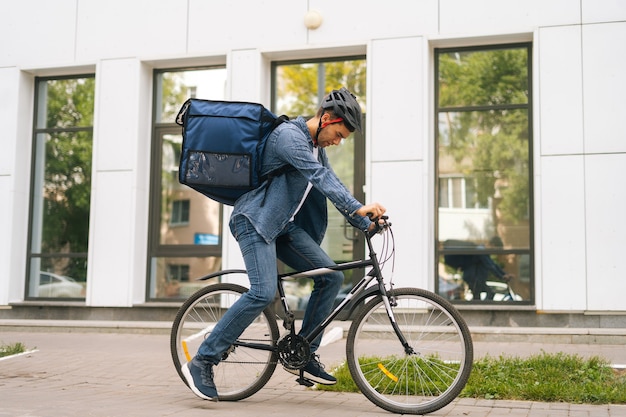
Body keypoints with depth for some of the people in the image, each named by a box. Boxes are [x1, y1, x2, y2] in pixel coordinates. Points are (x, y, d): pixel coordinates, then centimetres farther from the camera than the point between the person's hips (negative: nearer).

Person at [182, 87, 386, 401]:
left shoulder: (317, 148, 15)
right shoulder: (289, 135, -15)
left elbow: (331, 185, 18)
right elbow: (320, 176, -27)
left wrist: (365, 223, 9)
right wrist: (358, 208, -34)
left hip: (285, 226, 9)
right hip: (256, 219, -9)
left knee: (332, 277, -4)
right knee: (263, 293, -24)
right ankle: (202, 362, -13)